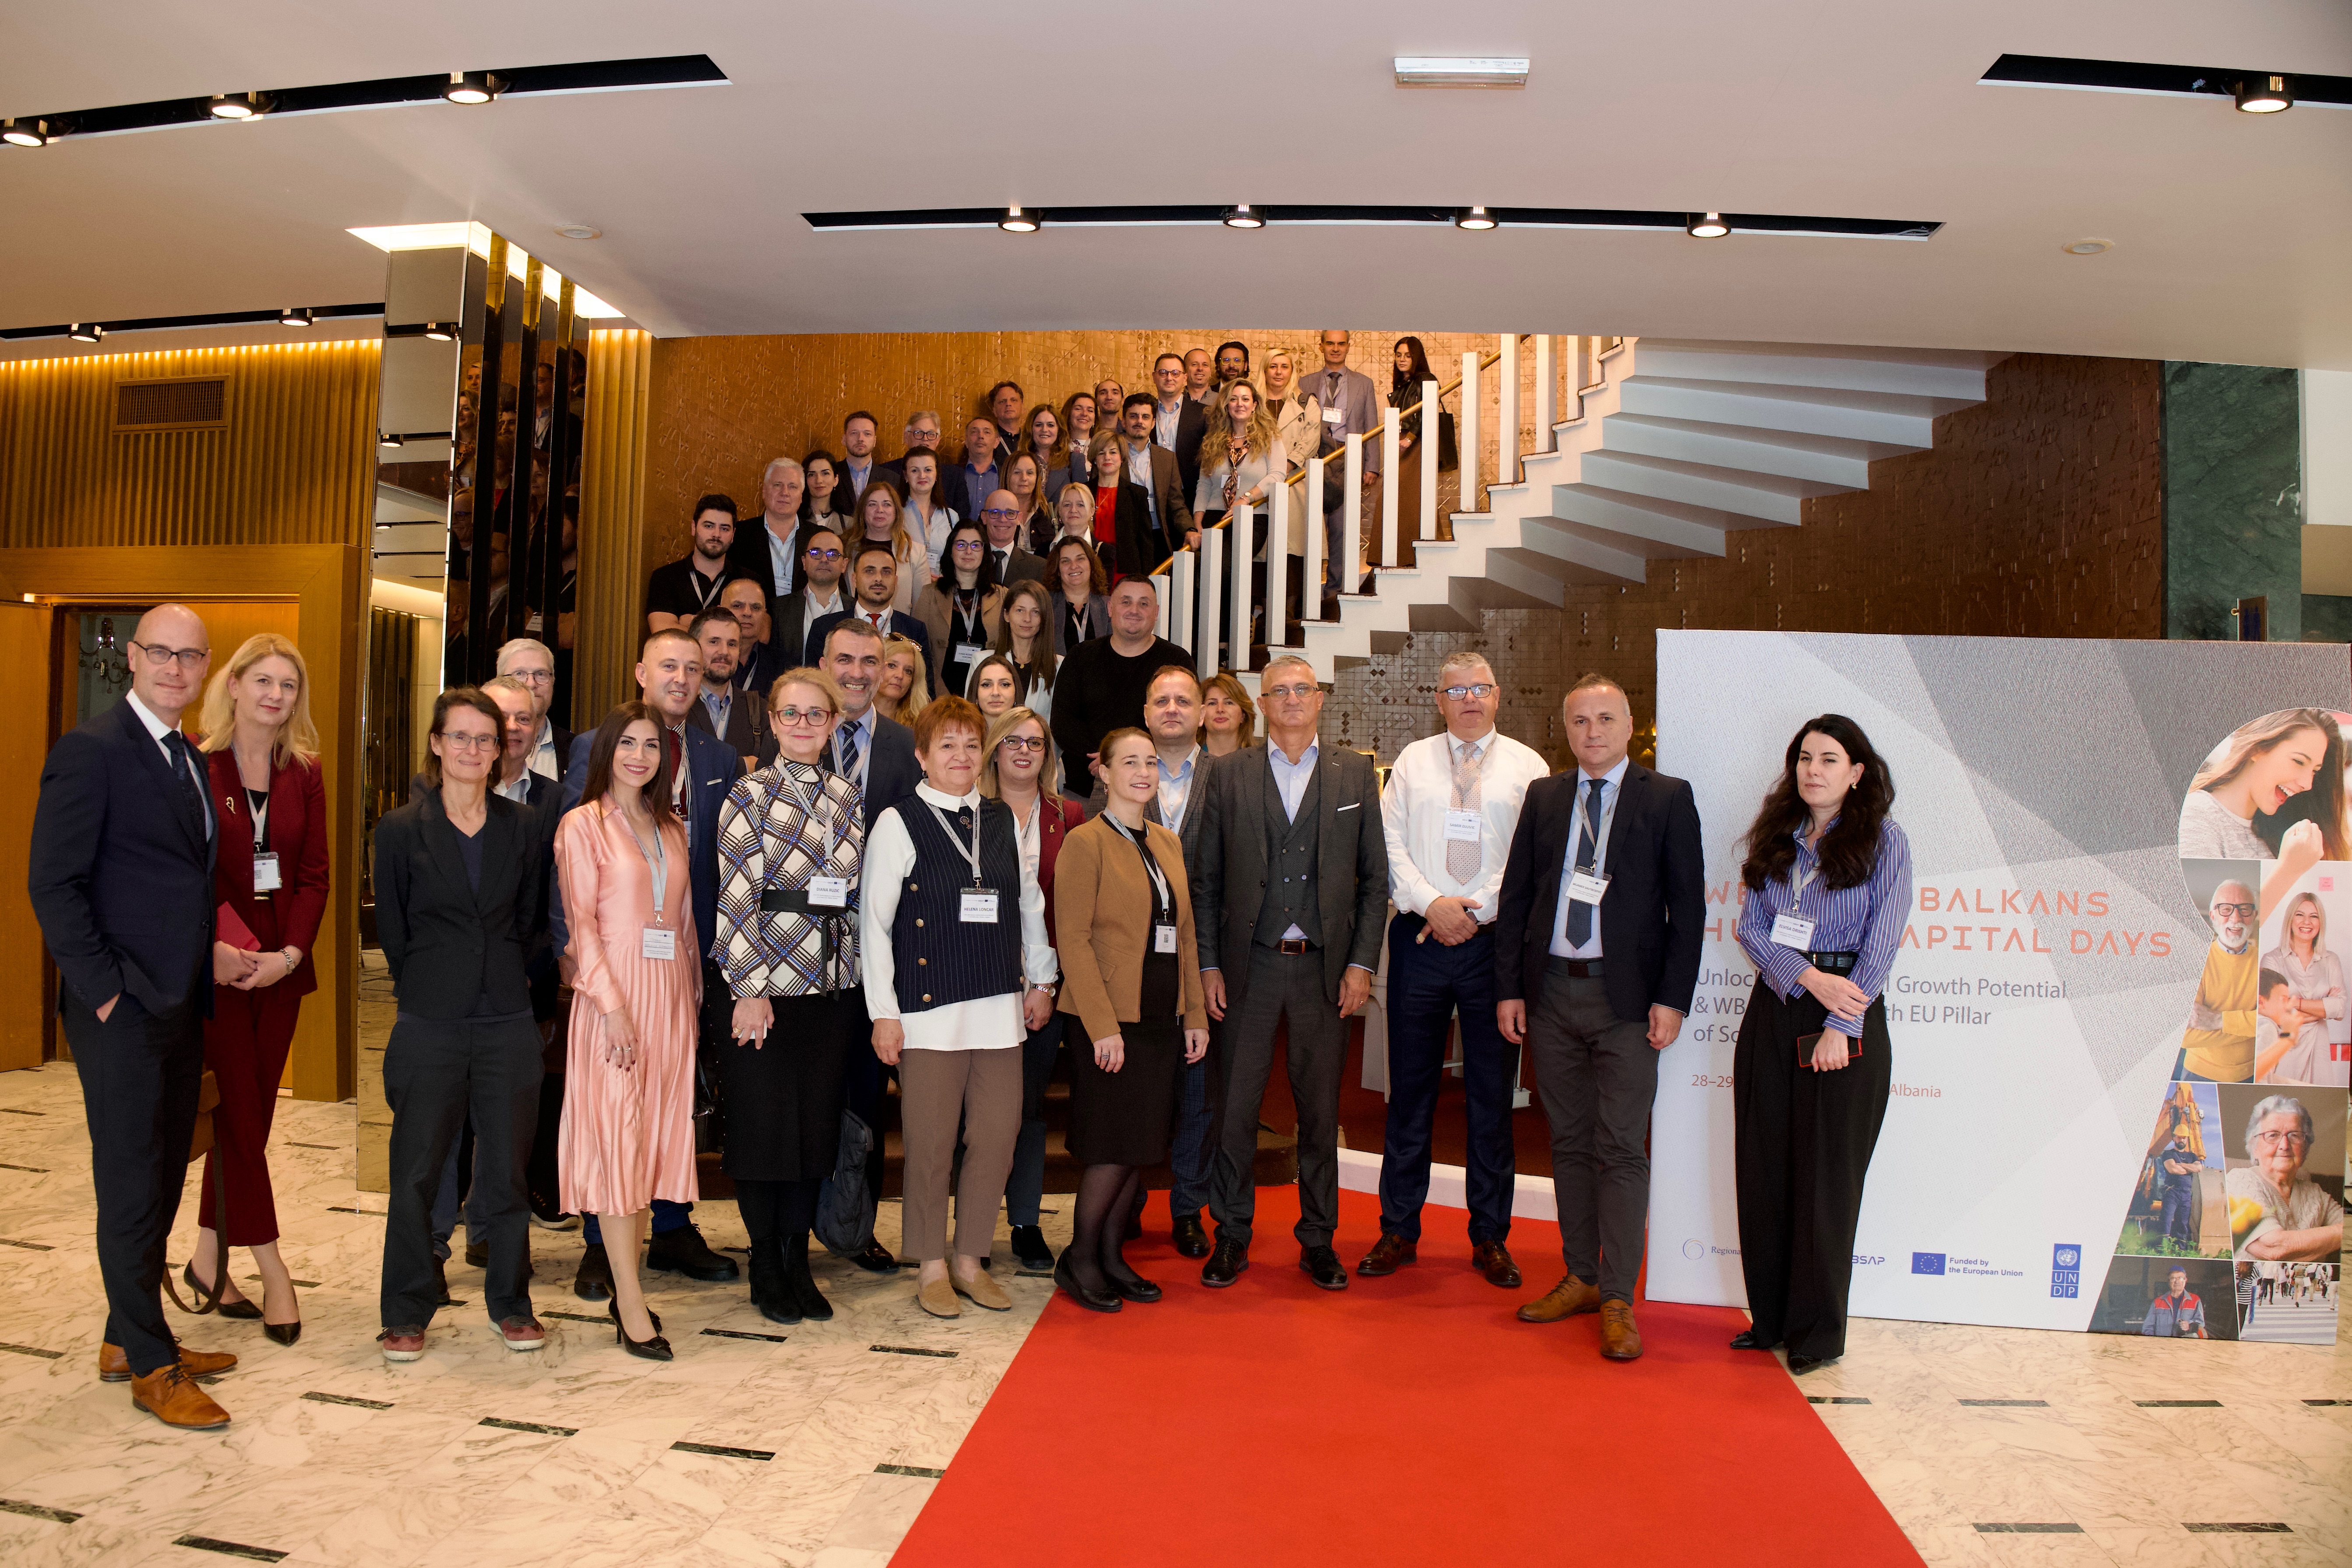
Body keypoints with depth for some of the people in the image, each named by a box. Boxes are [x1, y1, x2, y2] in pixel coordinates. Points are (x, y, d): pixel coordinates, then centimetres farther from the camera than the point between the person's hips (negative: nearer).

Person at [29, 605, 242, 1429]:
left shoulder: (188, 758, 14)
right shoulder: (92, 750, -11)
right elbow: (54, 884, -14)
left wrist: (210, 952, 8)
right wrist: (106, 990, -15)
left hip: (179, 1004, 8)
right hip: (124, 1012, -8)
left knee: (162, 1179, 16)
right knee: (133, 1185, 2)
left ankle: (128, 1338, 30)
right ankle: (152, 1367, 13)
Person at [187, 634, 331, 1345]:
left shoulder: (304, 776, 7)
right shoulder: (195, 767, -5)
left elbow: (315, 876, 4)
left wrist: (291, 952, -9)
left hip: (281, 966, 4)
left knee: (249, 1114, 10)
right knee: (240, 1113, -1)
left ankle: (209, 1259, 25)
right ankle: (272, 1270, 7)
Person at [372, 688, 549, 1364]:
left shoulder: (520, 827, 7)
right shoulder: (400, 829, 1)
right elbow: (391, 931, 5)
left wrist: (508, 981, 9)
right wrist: (427, 989, 6)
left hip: (507, 1022, 2)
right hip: (431, 1024, -1)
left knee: (507, 1171, 7)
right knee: (415, 1174, 4)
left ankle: (511, 1303, 21)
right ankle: (406, 1314, 19)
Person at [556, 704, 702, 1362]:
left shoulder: (672, 830, 15)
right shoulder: (583, 825, -2)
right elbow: (581, 923, -8)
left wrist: (696, 995, 9)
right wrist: (612, 1005, -16)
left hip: (670, 995, 6)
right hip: (613, 996, -6)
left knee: (656, 1135, 7)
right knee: (617, 1136, -5)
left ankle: (627, 1282, 16)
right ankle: (631, 1305, -2)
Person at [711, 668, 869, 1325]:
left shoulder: (847, 798, 10)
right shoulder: (749, 797, -4)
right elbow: (736, 899, -8)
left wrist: (862, 980, 9)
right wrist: (748, 990, -13)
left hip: (834, 986, 4)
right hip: (767, 983, -4)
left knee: (818, 1123, 8)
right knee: (763, 1123, 3)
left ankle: (797, 1262, 22)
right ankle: (765, 1266, 19)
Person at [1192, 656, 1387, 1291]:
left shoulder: (1355, 773, 6)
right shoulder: (1229, 775, 5)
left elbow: (1374, 877, 5)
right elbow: (1207, 880, 5)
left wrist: (1361, 963, -2)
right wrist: (1208, 964, -1)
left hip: (1325, 969, 1)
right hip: (1250, 965, 0)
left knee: (1321, 1111, 9)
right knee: (1235, 1107, 4)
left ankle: (1318, 1240, 23)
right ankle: (1232, 1236, 20)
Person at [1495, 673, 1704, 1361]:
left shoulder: (1668, 799, 0)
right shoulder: (1544, 797, 10)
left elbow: (1687, 906, -3)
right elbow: (1516, 896, 10)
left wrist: (1672, 999, -10)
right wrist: (1509, 987, 4)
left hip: (1627, 998, -4)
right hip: (1552, 993, 4)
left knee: (1621, 1149, -2)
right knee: (1569, 1143, 12)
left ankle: (1618, 1300, 7)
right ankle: (1581, 1278, 25)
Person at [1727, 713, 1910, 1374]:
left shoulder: (1883, 841, -1)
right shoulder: (1775, 839, 10)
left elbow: (1880, 944, -7)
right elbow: (1751, 928, 4)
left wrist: (1841, 1026, -14)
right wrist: (1809, 977, -13)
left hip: (1847, 1012, -4)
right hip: (1773, 1010, 4)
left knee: (1827, 1176, 1)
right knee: (1762, 1169, 6)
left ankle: (1818, 1332, 13)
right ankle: (1770, 1317, 19)